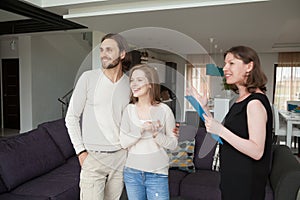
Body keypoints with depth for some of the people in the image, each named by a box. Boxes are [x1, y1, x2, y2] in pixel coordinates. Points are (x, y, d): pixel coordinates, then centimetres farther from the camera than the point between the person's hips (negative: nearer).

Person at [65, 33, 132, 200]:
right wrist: (80, 151, -7)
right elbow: (71, 117, -3)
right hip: (93, 157, -3)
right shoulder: (88, 78, -7)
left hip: (121, 156, 3)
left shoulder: (129, 84, 2)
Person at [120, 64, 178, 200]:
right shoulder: (129, 110, -1)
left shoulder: (164, 110, -8)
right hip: (132, 173, 3)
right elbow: (124, 143, -5)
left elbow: (173, 144, -5)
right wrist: (142, 129, -20)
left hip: (157, 174, -2)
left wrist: (156, 134, -22)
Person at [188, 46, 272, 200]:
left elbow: (257, 152, -24)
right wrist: (204, 108, 3)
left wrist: (220, 130, -31)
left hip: (246, 182, -8)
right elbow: (225, 134, 7)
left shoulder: (255, 102, -20)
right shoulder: (241, 98, 7)